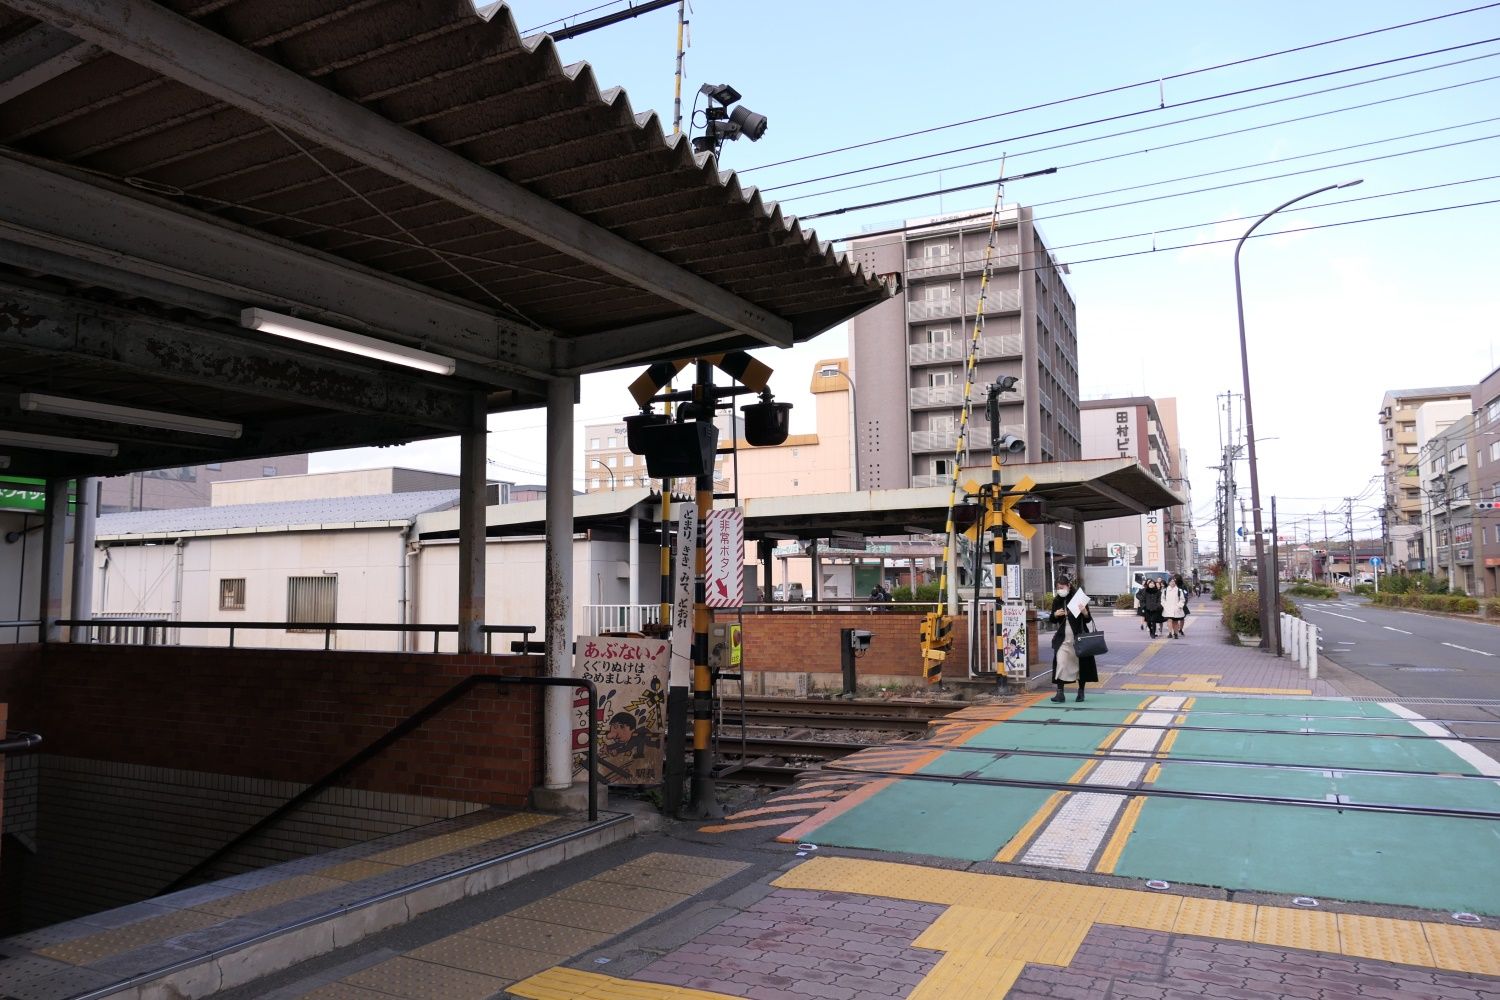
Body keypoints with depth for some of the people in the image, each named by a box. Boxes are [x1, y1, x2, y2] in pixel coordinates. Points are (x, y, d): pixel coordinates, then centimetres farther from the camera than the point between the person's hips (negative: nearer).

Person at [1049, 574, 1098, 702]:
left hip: (1078, 636, -2)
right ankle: (1060, 693, -6)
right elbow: (1052, 620, 13)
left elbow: (1088, 620, -3)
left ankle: (1081, 692, 21)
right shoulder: (1057, 601, 3)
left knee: (1081, 663, 7)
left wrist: (1085, 613, -25)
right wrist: (1056, 615, -9)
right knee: (1060, 663, -7)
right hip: (1063, 638, 2)